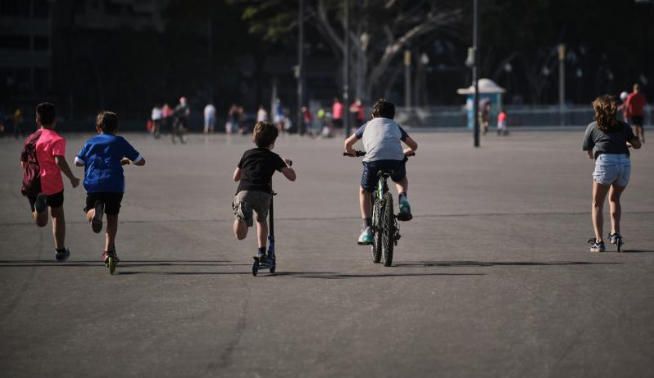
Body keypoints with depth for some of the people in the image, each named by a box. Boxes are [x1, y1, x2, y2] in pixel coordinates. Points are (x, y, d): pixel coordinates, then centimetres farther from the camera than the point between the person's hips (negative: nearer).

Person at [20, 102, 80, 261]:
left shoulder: (30, 139, 9)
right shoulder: (56, 139, -9)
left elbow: (23, 162, 12)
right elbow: (59, 160, -23)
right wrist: (72, 178, -14)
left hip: (32, 186, 4)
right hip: (52, 185, -4)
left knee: (41, 222, 9)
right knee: (57, 215, 18)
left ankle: (39, 206, -27)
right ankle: (60, 250, 24)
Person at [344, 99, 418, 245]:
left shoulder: (368, 125, 30)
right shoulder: (395, 126, 31)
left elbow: (348, 143, 36)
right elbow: (413, 145, 36)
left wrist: (351, 152, 57)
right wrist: (405, 153, 57)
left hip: (373, 160, -1)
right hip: (396, 160, 1)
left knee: (364, 192, 24)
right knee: (401, 179, 37)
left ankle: (367, 228, 10)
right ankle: (403, 199, 5)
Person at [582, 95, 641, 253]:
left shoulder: (592, 127, 16)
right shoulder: (623, 126, 20)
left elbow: (590, 154, 19)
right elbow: (637, 144, 16)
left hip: (605, 162, -3)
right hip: (625, 163, 3)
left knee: (597, 204, 8)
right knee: (614, 198, 27)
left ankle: (599, 241, -2)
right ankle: (615, 232, 14)